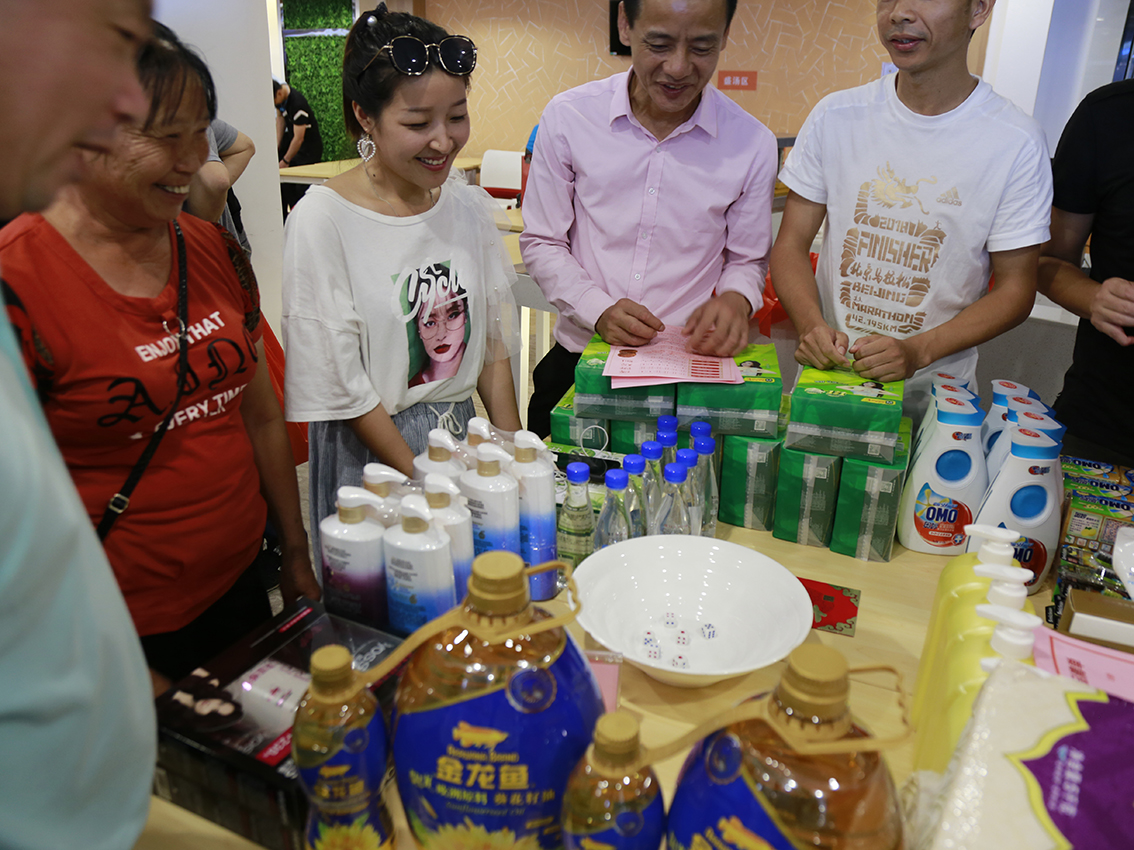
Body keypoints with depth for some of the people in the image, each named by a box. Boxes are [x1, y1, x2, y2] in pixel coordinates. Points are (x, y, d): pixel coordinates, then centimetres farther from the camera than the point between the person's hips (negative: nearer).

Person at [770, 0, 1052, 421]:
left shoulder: (1017, 143, -10)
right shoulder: (835, 115, -3)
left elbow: (1015, 289, -6)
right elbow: (790, 244, -1)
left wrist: (918, 351, -22)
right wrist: (811, 325, -20)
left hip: (933, 392, -1)